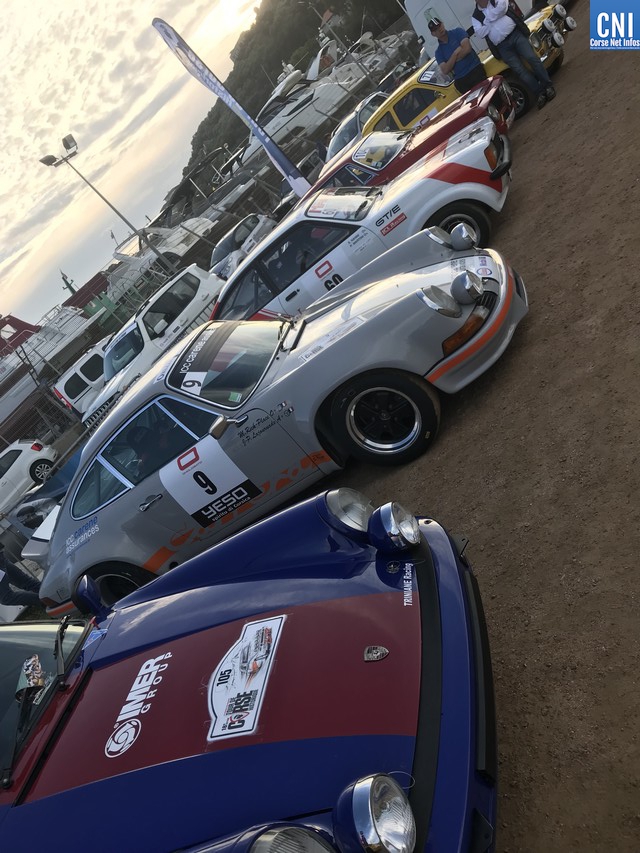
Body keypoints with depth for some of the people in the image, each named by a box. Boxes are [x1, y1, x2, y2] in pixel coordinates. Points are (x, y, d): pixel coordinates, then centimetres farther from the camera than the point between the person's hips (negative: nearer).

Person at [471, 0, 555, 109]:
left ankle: (548, 86, -4)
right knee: (520, 70, -9)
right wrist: (492, 20, -7)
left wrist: (488, 18, -2)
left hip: (516, 34, 0)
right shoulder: (476, 17, 9)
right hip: (503, 46, 0)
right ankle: (541, 93, -4)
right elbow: (480, 33, -5)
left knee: (532, 58, -13)